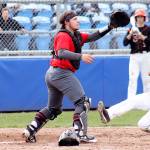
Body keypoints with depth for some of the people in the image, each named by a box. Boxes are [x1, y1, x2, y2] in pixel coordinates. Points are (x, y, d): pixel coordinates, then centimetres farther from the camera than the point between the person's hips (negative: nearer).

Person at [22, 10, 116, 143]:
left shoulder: (76, 36, 16)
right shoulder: (64, 36, -12)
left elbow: (92, 37, 13)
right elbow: (61, 53, -28)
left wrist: (109, 28, 2)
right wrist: (80, 56, -39)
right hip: (62, 73, -11)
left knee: (53, 108, 20)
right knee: (82, 102, -10)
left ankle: (30, 130, 14)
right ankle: (80, 134, -16)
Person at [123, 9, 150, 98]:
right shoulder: (132, 29, 10)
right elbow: (125, 43, 1)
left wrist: (142, 36, -20)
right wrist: (130, 34, -14)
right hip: (134, 56, 1)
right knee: (132, 79, -7)